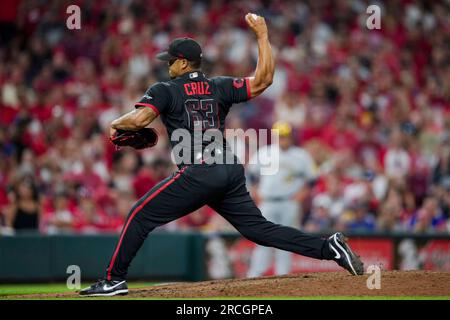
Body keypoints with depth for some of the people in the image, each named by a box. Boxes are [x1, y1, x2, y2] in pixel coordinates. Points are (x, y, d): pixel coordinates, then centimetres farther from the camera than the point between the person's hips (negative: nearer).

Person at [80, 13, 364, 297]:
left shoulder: (164, 91, 1)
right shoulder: (221, 87, 14)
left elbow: (139, 120, -13)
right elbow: (263, 80, 8)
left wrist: (116, 124, 9)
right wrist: (262, 34, 14)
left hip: (197, 175, -6)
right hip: (231, 174, 6)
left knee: (141, 216, 4)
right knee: (259, 228, 10)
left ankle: (115, 280, 1)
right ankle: (330, 248, -1)